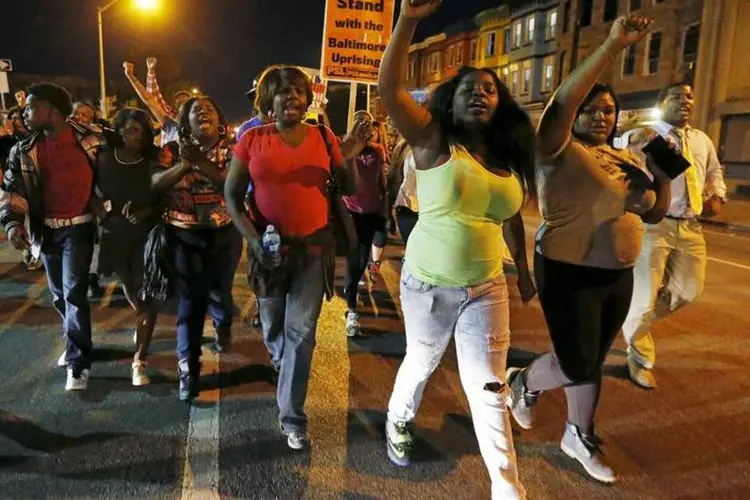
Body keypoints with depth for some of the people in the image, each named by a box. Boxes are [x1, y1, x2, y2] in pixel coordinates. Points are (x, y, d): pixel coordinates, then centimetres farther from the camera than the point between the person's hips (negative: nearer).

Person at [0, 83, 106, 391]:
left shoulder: (89, 141, -5)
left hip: (78, 227, -4)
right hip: (46, 230, 5)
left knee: (74, 293, -9)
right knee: (59, 294, 15)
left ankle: (78, 363, 0)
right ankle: (76, 343, 36)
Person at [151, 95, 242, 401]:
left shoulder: (231, 149, -3)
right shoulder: (174, 150, 2)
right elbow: (155, 184, -11)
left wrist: (199, 161, -28)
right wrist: (184, 164, -25)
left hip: (224, 233, 0)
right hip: (185, 235, 0)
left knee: (219, 291, 15)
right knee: (190, 300, -3)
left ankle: (223, 327, 51)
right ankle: (187, 368, 5)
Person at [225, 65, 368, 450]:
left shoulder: (323, 137, -1)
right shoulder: (253, 139, -5)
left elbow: (348, 189, 4)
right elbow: (232, 195, -2)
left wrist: (350, 159, -15)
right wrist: (254, 240, -14)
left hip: (313, 245, 0)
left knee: (301, 332, -1)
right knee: (273, 326, 17)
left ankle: (292, 418, 12)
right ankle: (281, 360, 54)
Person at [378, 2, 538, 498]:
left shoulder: (509, 156, 3)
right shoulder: (433, 139, -9)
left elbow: (513, 217, 13)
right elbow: (389, 87, -22)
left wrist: (525, 270, 15)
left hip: (487, 287, 3)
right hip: (428, 283, -2)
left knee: (489, 387, 5)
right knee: (421, 362, 18)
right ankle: (399, 422, 49)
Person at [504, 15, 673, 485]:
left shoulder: (627, 158, 10)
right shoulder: (560, 151, -12)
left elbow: (656, 213, 12)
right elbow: (560, 104, -32)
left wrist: (662, 177, -7)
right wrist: (613, 46, -35)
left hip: (619, 275, 7)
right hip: (570, 274, -7)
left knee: (594, 361, 17)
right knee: (577, 367, -2)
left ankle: (580, 435, 36)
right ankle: (524, 382, 30)